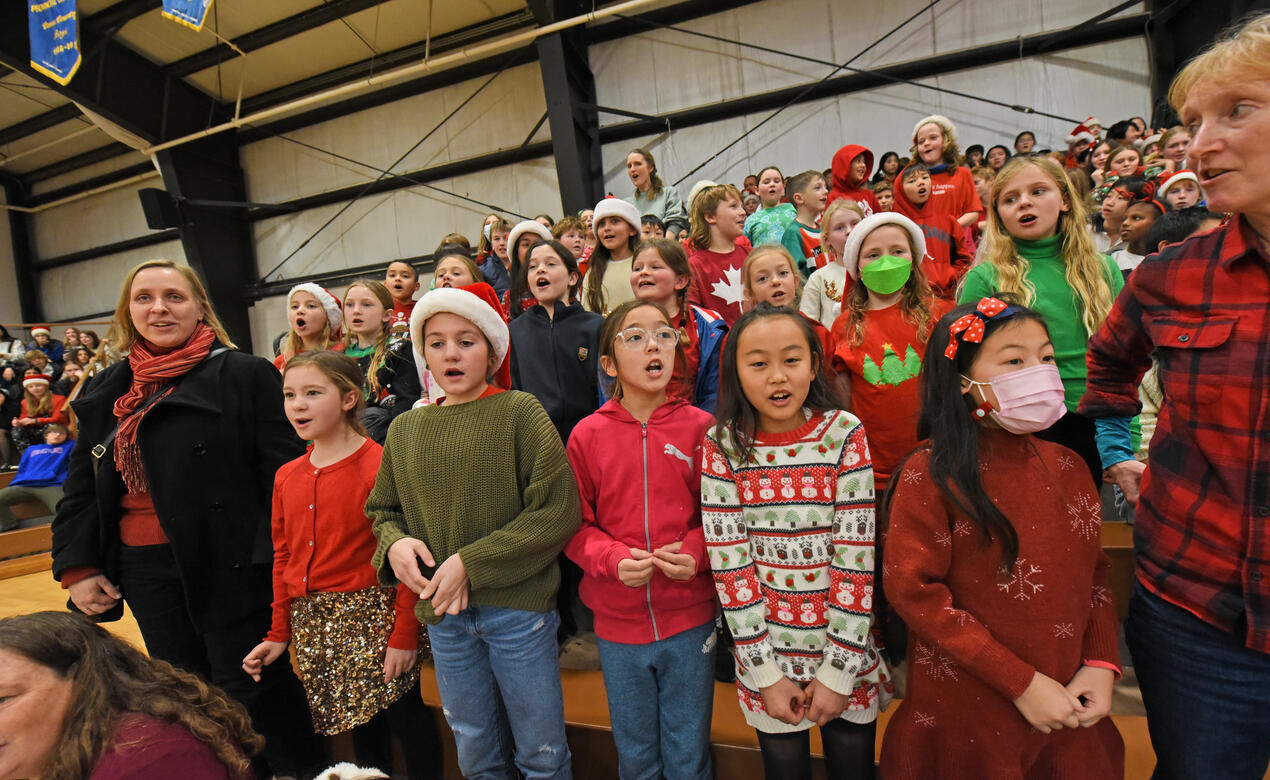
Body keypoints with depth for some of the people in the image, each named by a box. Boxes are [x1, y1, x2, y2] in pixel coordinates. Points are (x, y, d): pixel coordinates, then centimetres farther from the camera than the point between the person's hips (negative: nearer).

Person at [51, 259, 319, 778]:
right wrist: (76, 567, 7)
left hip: (230, 565, -6)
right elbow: (81, 486, 17)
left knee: (252, 695, 4)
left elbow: (285, 474, -14)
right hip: (145, 571, 6)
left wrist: (273, 559, -19)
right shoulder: (107, 393, 11)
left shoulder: (245, 375, -9)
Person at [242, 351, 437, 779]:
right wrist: (279, 633, 13)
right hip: (313, 624, 6)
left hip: (374, 615, -6)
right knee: (362, 728, 18)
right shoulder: (287, 477, 7)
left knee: (406, 720, 4)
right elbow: (283, 558, 14)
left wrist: (404, 634, -14)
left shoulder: (381, 466, -14)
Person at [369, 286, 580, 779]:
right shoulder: (405, 429, 6)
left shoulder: (519, 412, -9)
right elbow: (382, 510, 15)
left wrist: (471, 563, -17)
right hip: (441, 614, 4)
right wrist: (395, 542, -7)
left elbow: (557, 511, -15)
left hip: (517, 608, -4)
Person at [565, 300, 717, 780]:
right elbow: (575, 525, 0)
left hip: (689, 619, -1)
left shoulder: (701, 428, -6)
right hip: (617, 622, 1)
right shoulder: (588, 435, -5)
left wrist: (696, 551, -16)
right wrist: (613, 560, -17)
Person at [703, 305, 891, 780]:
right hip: (768, 650, 0)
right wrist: (764, 672, -10)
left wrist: (839, 670, -12)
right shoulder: (721, 446, -10)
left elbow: (856, 556, -11)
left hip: (846, 650, 0)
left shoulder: (844, 434, -11)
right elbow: (728, 562, -10)